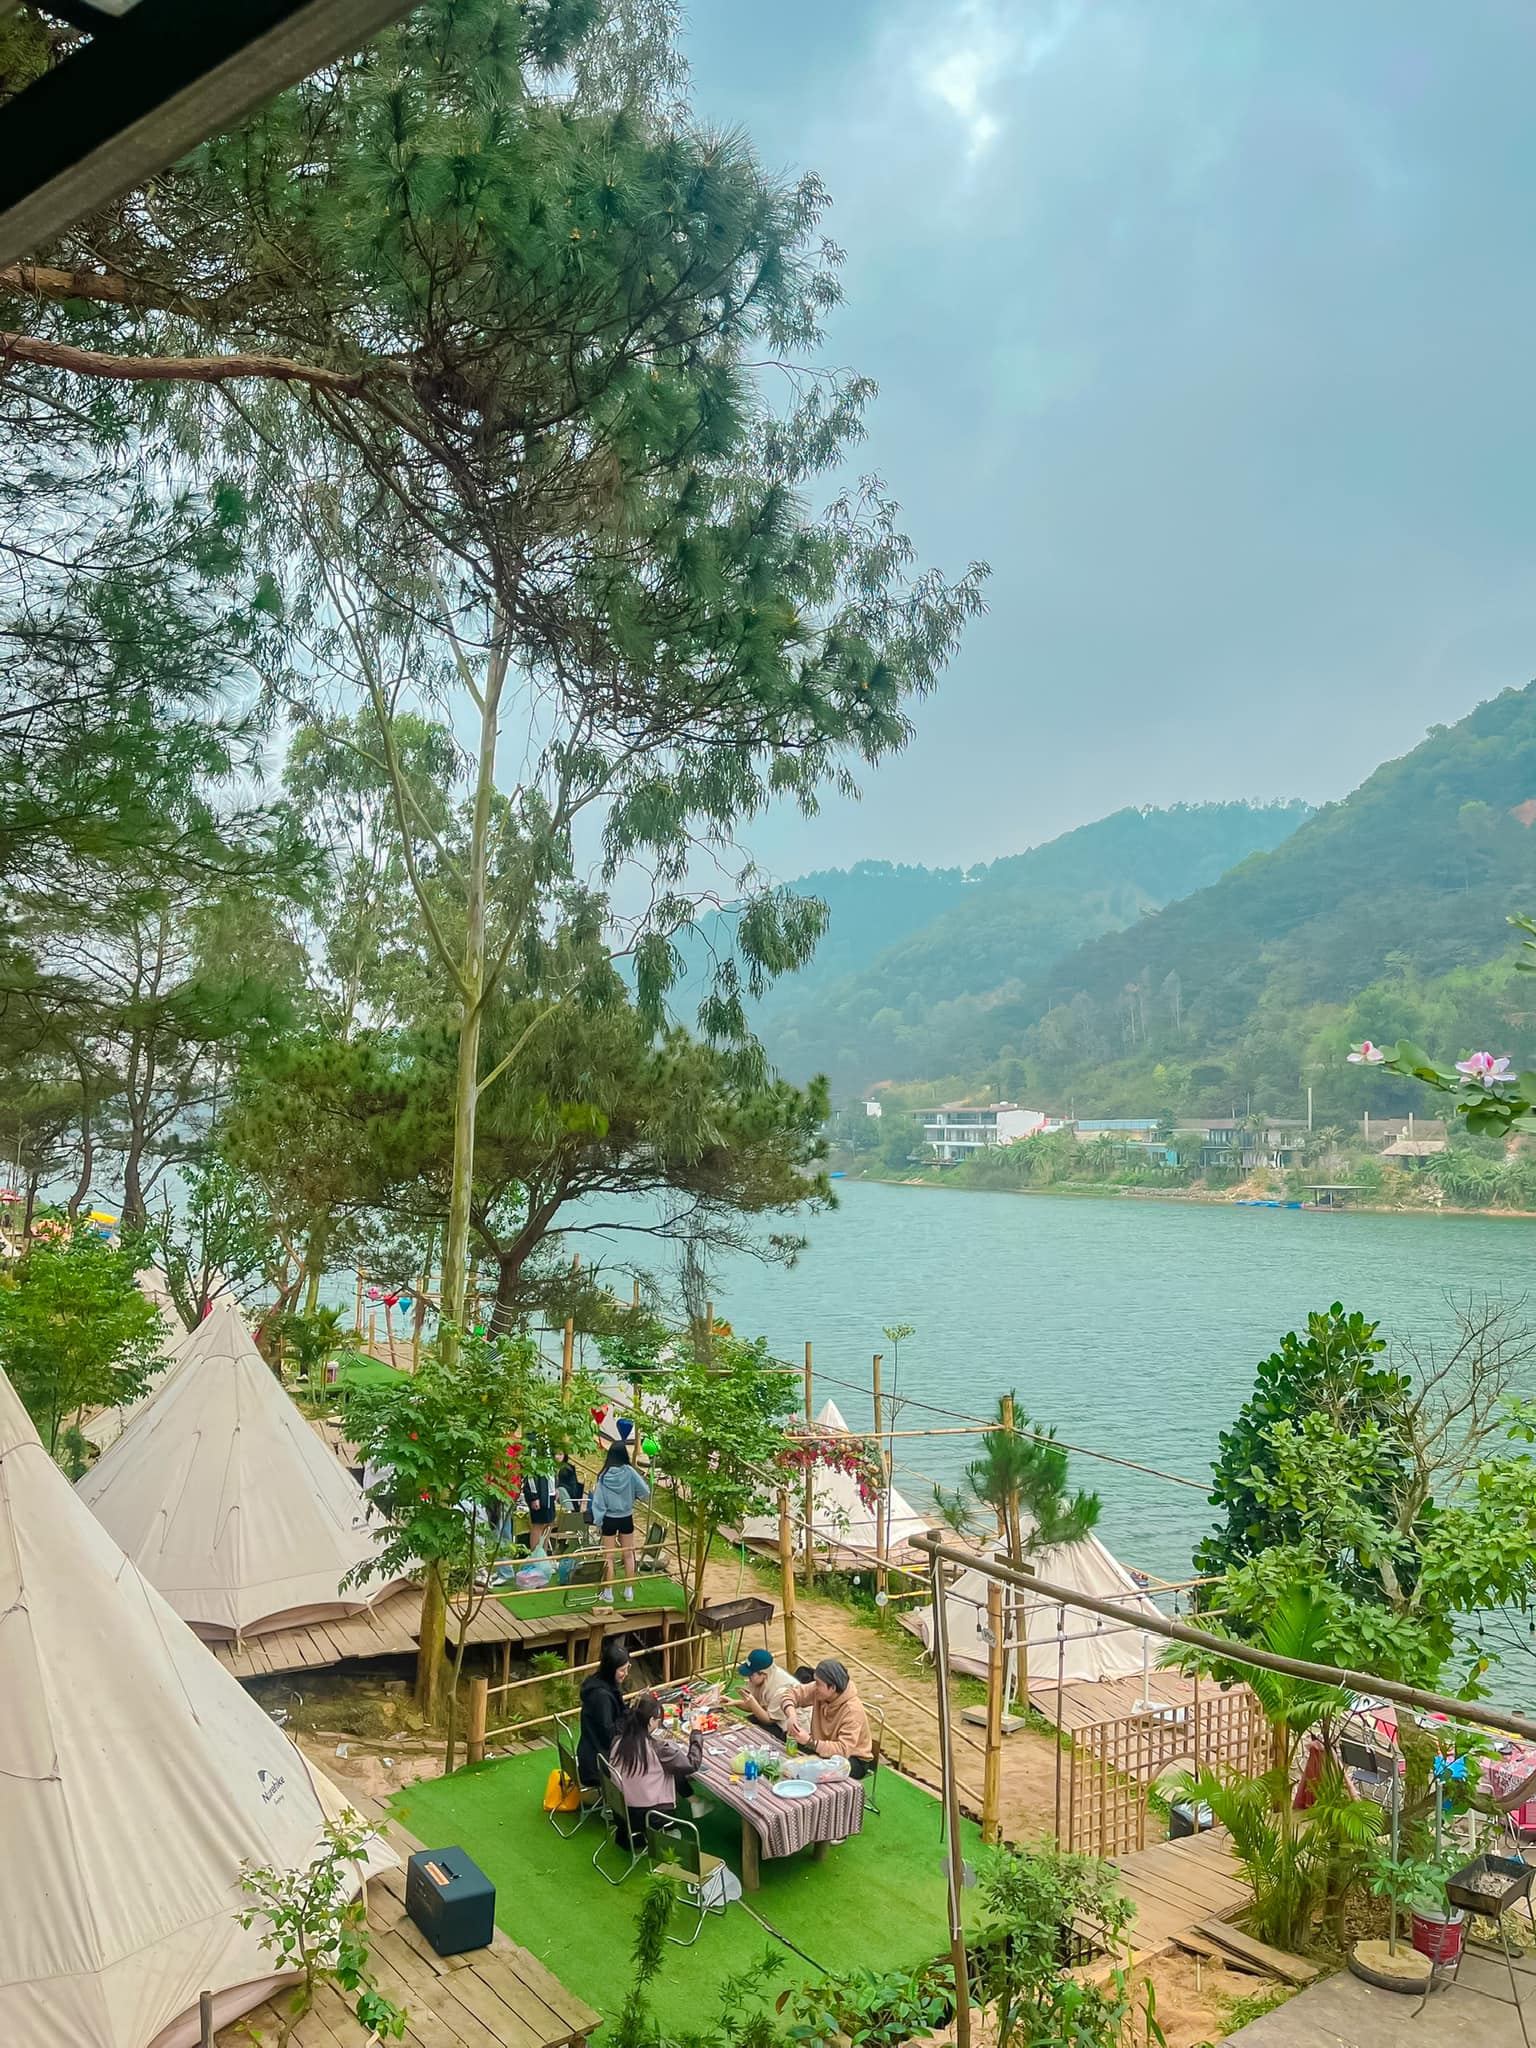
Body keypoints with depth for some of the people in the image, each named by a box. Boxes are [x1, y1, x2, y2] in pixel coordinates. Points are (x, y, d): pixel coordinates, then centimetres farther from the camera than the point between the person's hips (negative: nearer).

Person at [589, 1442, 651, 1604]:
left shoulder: (604, 1475, -12)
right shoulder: (629, 1472, -13)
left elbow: (598, 1500, -9)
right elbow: (646, 1493, -13)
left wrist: (598, 1522, -2)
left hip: (609, 1519, -1)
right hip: (626, 1518, 1)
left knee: (608, 1557, 9)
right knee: (628, 1555, 14)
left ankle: (608, 1593, 13)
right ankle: (629, 1591, 20)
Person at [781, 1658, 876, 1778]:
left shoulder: (852, 1710, -30)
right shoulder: (820, 1691, -12)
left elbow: (843, 1750, -36)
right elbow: (793, 1693, -2)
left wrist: (810, 1742, -44)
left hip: (854, 1760, -6)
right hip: (826, 1751, 6)